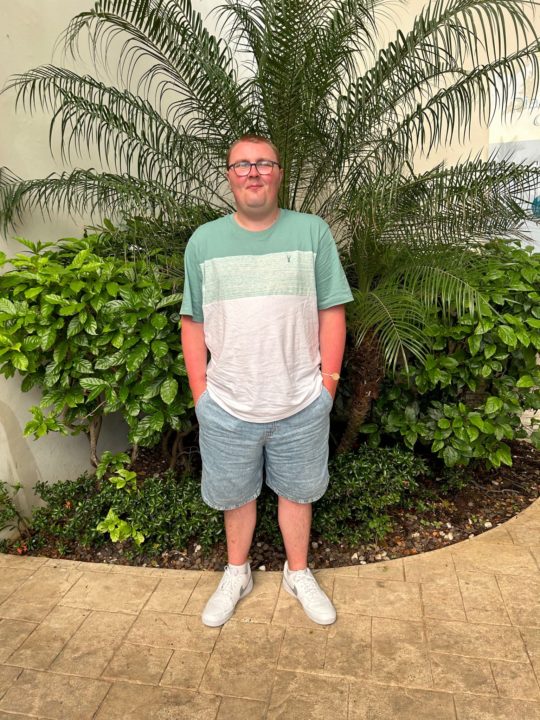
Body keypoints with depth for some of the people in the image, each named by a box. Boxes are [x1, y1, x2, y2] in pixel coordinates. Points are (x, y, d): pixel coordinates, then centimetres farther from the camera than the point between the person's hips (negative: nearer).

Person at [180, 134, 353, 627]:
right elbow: (193, 323, 3)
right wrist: (200, 394, 0)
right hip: (227, 406, 1)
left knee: (297, 492, 18)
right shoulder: (204, 241, 0)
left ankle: (298, 573, 43)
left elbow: (331, 313, -1)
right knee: (236, 494, 19)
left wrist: (328, 386, -4)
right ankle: (237, 573, 44)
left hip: (301, 404, 0)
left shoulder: (313, 232, -3)